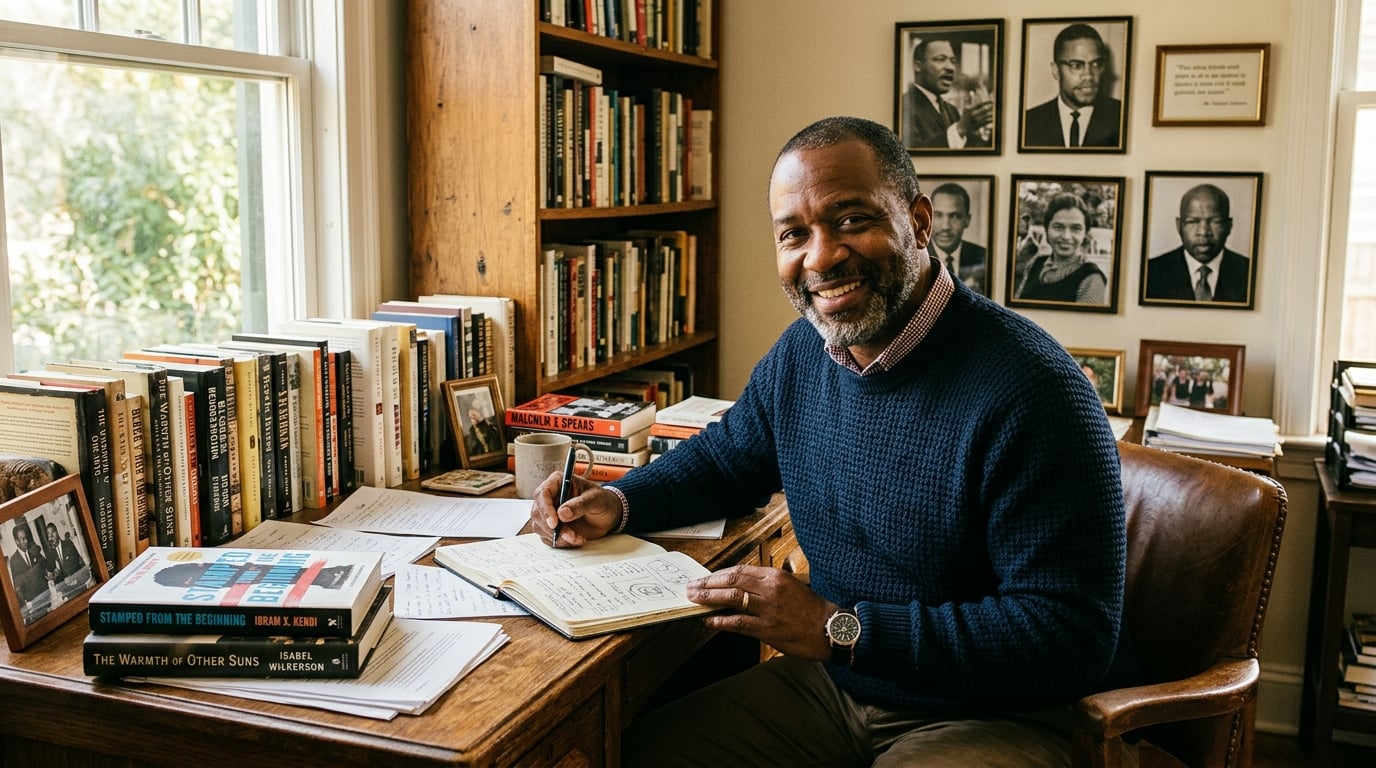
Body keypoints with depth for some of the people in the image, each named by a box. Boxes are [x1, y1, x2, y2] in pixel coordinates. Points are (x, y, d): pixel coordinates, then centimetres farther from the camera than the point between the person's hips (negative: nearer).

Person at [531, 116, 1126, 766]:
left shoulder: (1029, 390, -24)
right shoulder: (801, 353, 1)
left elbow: (1074, 638, -25)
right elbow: (725, 458, 21)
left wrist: (841, 628, -26)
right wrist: (617, 503, -1)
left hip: (991, 715, -6)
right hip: (828, 684, 7)